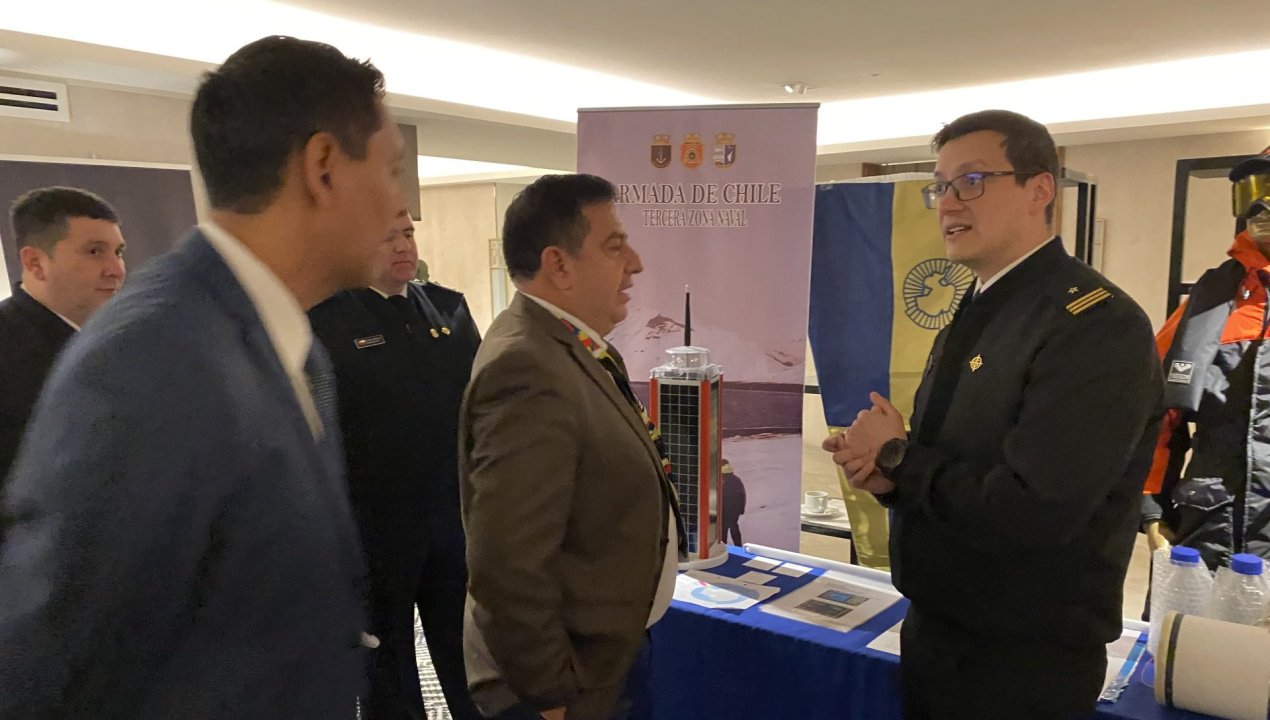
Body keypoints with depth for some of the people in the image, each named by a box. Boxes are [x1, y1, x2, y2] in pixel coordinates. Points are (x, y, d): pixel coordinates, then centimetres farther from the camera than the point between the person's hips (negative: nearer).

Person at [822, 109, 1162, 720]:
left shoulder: (1098, 324, -21)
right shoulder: (971, 315, 8)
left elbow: (1032, 512, -29)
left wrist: (897, 455, -16)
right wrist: (886, 471, -9)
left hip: (1023, 663, -8)